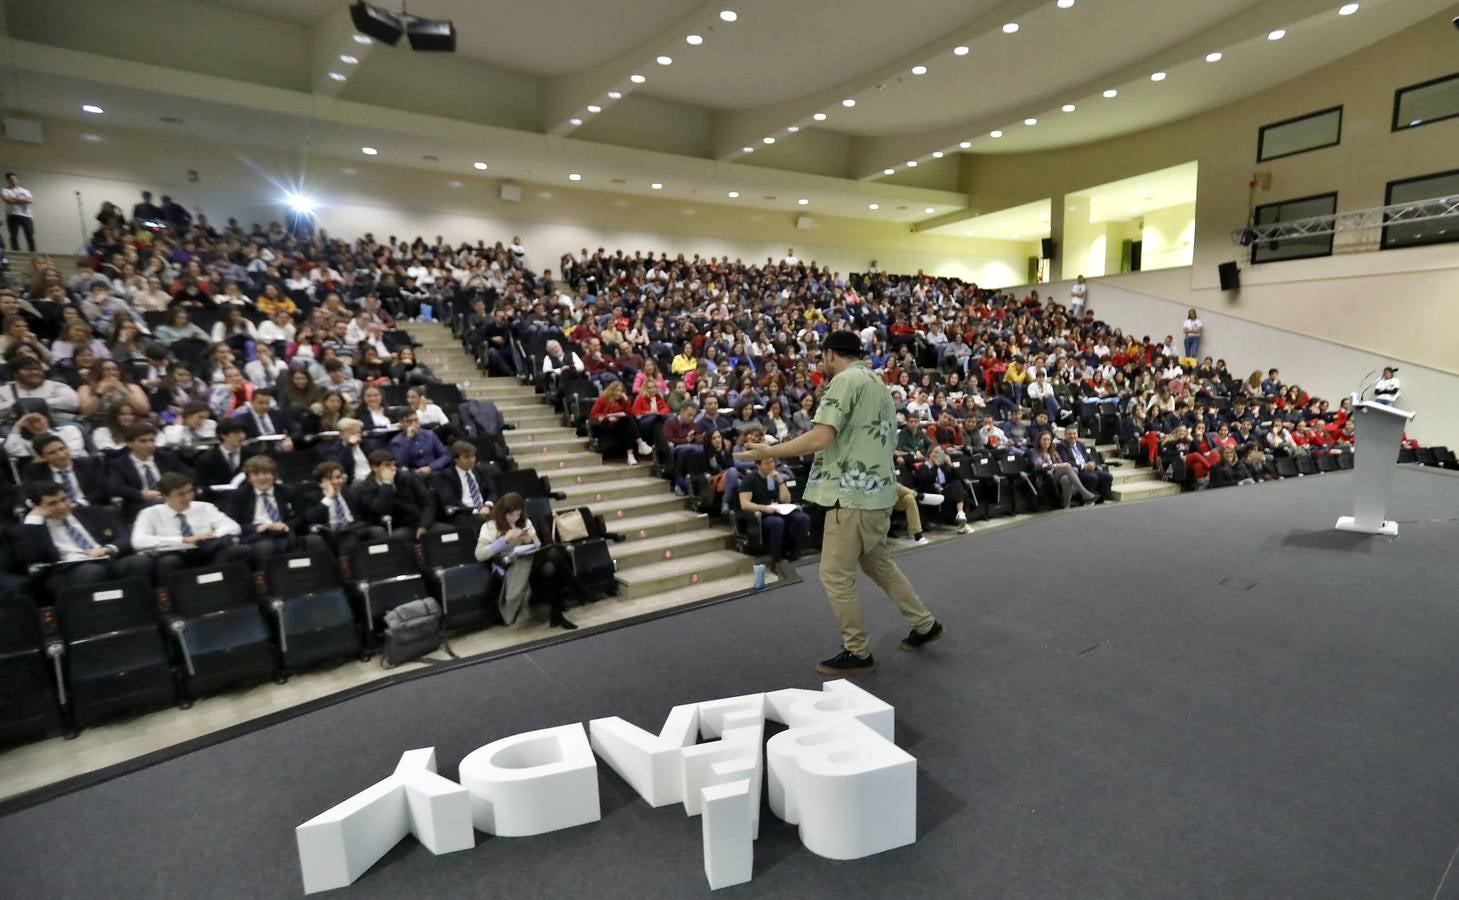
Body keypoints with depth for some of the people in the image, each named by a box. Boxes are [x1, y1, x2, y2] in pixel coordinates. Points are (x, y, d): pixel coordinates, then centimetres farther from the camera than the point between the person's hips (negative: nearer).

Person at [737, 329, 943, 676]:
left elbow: (819, 439, -23)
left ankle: (858, 653, 13)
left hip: (853, 494, -10)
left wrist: (769, 451, -14)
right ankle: (925, 624, 35)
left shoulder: (846, 380, -13)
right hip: (877, 491, 10)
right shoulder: (877, 382, 16)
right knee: (879, 564, 24)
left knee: (835, 577, 1)